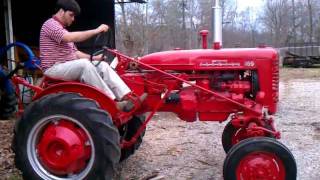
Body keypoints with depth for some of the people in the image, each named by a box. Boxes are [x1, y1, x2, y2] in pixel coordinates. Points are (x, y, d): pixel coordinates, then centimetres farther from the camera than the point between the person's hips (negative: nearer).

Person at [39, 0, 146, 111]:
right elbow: (70, 38, -27)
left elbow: (75, 53, 21)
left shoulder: (63, 30, 23)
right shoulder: (50, 24, -8)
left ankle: (127, 98, -24)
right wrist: (96, 31, -24)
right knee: (84, 63, -35)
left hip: (70, 67, 9)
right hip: (55, 68, -9)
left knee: (103, 66, -10)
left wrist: (94, 58, 7)